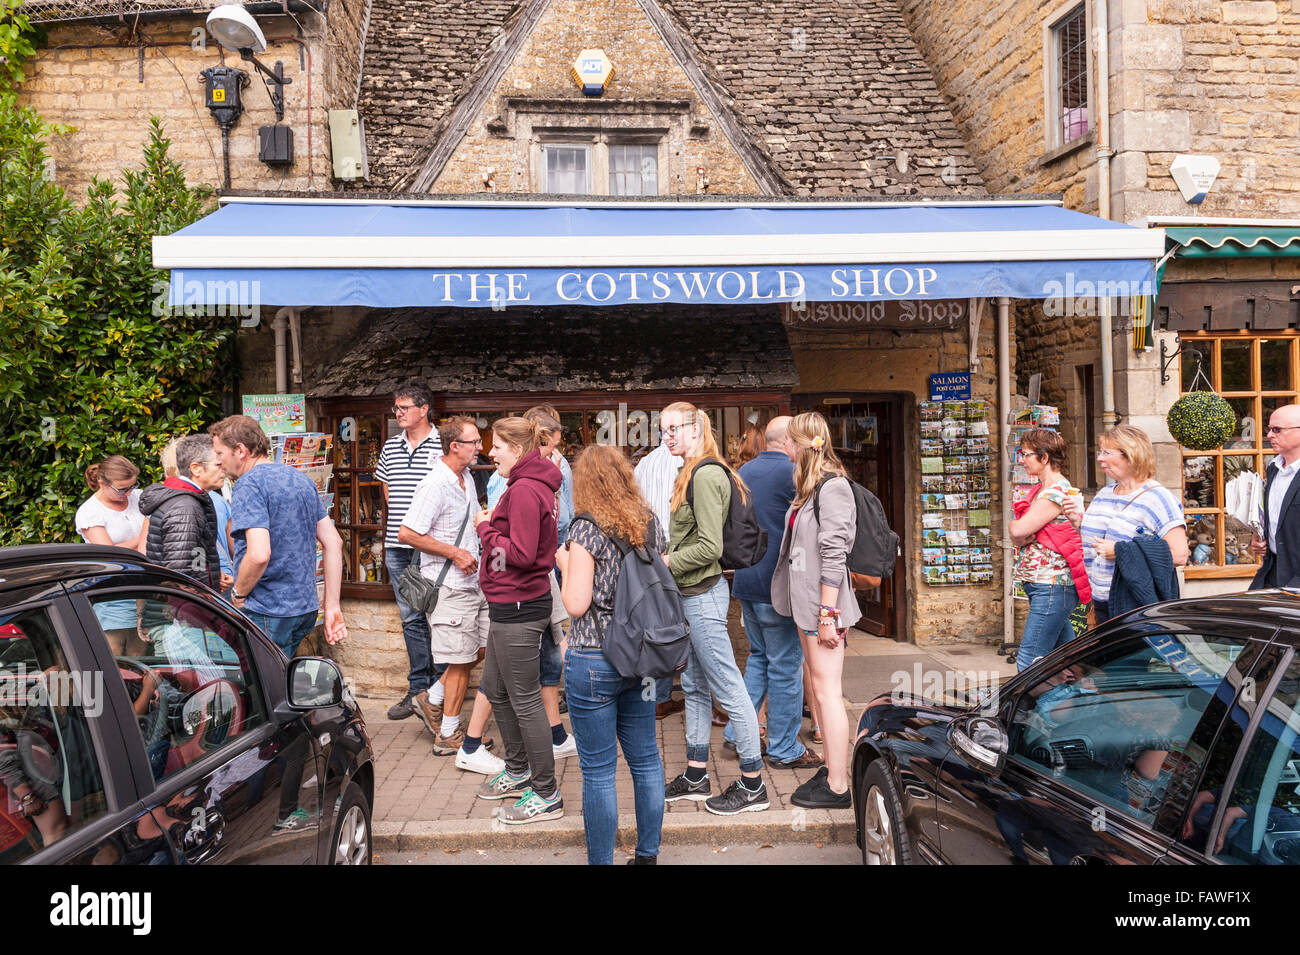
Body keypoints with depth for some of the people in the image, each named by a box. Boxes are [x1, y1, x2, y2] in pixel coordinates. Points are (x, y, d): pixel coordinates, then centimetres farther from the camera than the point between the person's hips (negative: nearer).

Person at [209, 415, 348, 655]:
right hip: (306, 608, 8)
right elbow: (334, 543, 11)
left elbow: (259, 555, -25)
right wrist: (332, 608, 12)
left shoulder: (248, 485, -12)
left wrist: (237, 594, -6)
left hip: (267, 615, -8)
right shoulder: (301, 478, 13)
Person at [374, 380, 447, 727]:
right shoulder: (390, 447, 14)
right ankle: (417, 688, 21)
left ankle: (437, 691, 4)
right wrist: (398, 523, 9)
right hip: (398, 545, 6)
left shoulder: (443, 445, -5)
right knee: (410, 618, 12)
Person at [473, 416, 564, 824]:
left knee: (524, 699, -1)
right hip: (512, 605, 11)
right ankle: (518, 771, 38)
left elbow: (521, 554, -24)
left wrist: (486, 529, -12)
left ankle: (546, 795, 10)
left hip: (518, 608, -11)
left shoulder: (525, 491, -19)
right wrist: (493, 524, 6)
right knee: (495, 688, 22)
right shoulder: (531, 485, 14)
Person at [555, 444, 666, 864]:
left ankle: (601, 860, 13)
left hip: (595, 660, -6)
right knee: (645, 758, 16)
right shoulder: (651, 525, 5)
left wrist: (565, 565, 1)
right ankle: (648, 854, 27)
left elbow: (576, 604, -15)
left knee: (597, 770, 4)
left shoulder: (586, 529, -13)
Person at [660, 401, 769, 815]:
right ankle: (696, 777, 28)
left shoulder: (706, 475, -17)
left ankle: (753, 784, 7)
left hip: (703, 595, -11)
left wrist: (664, 563, -14)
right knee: (695, 687, 16)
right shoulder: (692, 474, 14)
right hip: (690, 595, 11)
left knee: (728, 689, -2)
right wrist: (664, 558, 8)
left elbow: (710, 548, -22)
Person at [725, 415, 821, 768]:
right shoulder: (793, 473, -13)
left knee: (759, 656, 21)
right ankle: (784, 749, 11)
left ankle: (737, 729, 20)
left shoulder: (743, 471, 12)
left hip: (746, 582, 8)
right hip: (778, 584, -8)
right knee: (785, 665, 2)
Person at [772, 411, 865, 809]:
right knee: (820, 689, 15)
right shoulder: (809, 488, 14)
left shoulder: (833, 487, -15)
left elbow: (833, 555, -19)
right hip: (806, 601, 9)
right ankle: (831, 768, 25)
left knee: (828, 692, -4)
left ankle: (837, 787, 4)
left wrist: (827, 613, -20)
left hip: (824, 602, -9)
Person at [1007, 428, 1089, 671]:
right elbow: (1018, 537, 10)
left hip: (1052, 585, -10)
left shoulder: (1056, 492, -14)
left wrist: (1013, 526, 0)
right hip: (1041, 585, 10)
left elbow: (1017, 530, -20)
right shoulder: (1040, 490, 17)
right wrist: (1025, 535, -10)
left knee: (1028, 660, -11)